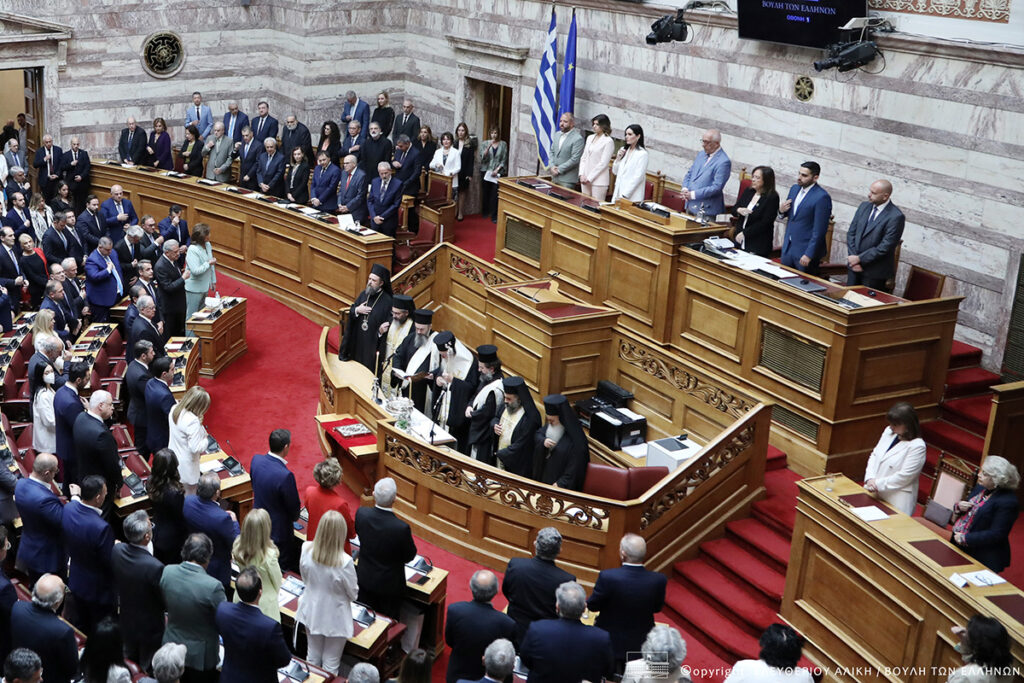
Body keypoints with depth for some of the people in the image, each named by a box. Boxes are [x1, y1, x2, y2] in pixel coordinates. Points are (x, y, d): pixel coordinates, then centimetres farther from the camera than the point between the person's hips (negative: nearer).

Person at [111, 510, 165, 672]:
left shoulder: (116, 551, -19)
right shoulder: (155, 567, -38)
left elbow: (115, 582, -2)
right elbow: (166, 602, -22)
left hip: (126, 621, 6)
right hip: (149, 628, -6)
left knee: (129, 664, 30)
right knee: (147, 671, 19)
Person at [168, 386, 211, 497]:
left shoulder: (174, 409, -5)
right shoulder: (193, 421, -30)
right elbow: (196, 448, -26)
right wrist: (206, 440, -8)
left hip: (173, 462, 8)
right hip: (186, 467, -8)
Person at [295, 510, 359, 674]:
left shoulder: (307, 549, -20)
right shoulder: (345, 562, -32)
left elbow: (305, 577, -1)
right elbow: (353, 593, -15)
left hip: (312, 613, 4)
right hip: (335, 618, -4)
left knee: (313, 657, 25)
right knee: (331, 664, 15)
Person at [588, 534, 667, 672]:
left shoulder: (607, 577, -28)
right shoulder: (659, 580, -20)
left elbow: (592, 606, -11)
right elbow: (657, 608, 0)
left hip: (611, 644, -2)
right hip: (641, 645, 3)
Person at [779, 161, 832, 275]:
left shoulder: (822, 197, -17)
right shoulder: (794, 189, 7)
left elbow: (819, 230, -18)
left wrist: (808, 255, -20)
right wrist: (781, 211, -4)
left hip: (805, 250, -7)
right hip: (788, 247, 7)